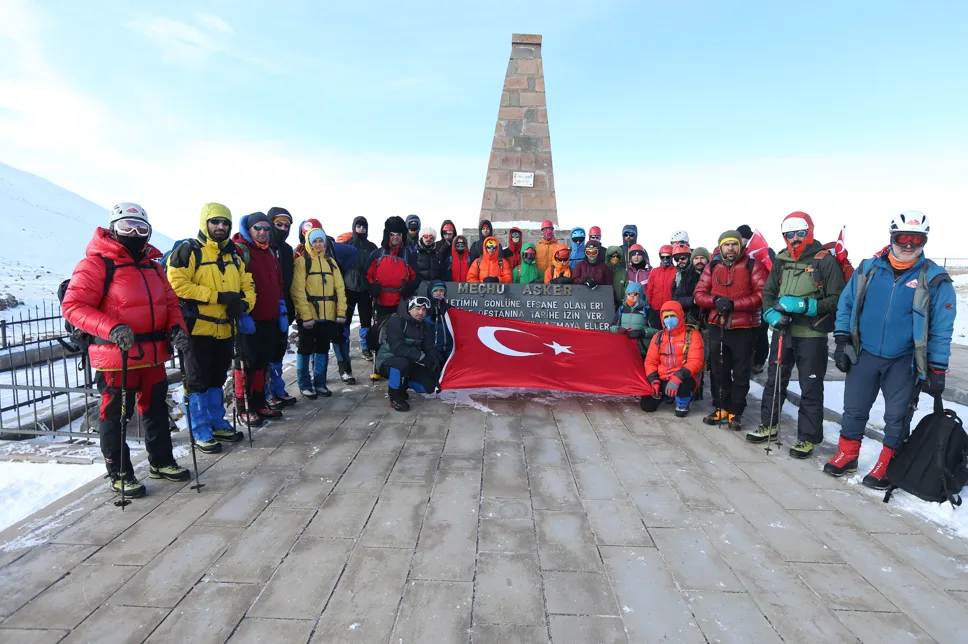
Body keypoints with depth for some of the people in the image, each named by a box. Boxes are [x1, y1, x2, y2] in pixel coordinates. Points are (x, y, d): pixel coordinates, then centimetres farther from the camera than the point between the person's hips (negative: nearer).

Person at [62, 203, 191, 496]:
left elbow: (169, 301, 17)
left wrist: (176, 326, -2)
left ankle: (161, 461, 34)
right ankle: (119, 474, 20)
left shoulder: (152, 265, 14)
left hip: (153, 354, 7)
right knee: (116, 415, 5)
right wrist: (111, 328, -28)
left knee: (156, 409, 17)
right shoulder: (97, 263, -9)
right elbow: (73, 306, -15)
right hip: (116, 356, -7)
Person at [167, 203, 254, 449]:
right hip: (198, 328, -7)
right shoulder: (188, 251, -7)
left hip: (226, 329, 7)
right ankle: (201, 433, 11)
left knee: (217, 379, 18)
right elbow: (177, 284, -18)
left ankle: (218, 423, 31)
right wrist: (217, 296, -22)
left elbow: (247, 285, 15)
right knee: (198, 381, 2)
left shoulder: (233, 255, 15)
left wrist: (244, 303, -8)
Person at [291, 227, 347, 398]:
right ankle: (305, 385, 16)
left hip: (328, 315, 5)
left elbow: (340, 288, 8)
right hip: (308, 316, -5)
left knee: (323, 349, 12)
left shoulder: (330, 262, 12)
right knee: (305, 350, 5)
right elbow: (298, 291, -12)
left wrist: (341, 312, -1)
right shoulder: (302, 261, -4)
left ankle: (320, 383, 24)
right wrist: (306, 316, -18)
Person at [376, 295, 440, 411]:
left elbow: (430, 348, 0)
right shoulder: (396, 321, -21)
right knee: (402, 362, -40)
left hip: (409, 364, 7)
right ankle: (395, 397, -17)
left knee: (429, 386, -7)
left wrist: (433, 362, -21)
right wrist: (420, 356, -37)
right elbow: (397, 348, -32)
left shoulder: (422, 326, 3)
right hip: (387, 362, -7)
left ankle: (402, 383, 19)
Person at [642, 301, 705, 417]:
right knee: (647, 405, -7)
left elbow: (695, 362, -17)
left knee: (683, 385, -40)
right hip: (663, 380, 5)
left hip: (684, 379, -5)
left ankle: (682, 405, -4)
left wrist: (677, 378, -31)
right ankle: (665, 394, 26)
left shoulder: (692, 335, -7)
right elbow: (650, 361, 9)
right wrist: (654, 381, -8)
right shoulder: (658, 337, 7)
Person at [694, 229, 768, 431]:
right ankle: (720, 408, 26)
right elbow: (699, 294, 3)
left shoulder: (753, 265, -6)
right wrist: (715, 300, -17)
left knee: (740, 372, 7)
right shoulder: (712, 267, 6)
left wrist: (734, 304, -21)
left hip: (744, 328, -3)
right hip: (717, 326, 4)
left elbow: (762, 295, -13)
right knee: (719, 370, 13)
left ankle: (736, 412, 17)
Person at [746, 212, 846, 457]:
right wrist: (772, 314, -9)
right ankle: (768, 425, 31)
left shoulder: (826, 261, -9)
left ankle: (808, 438, 16)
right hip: (782, 332, 6)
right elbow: (768, 293, 10)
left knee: (810, 388, 4)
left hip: (811, 335, -5)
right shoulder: (781, 261, 7)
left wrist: (804, 305, -23)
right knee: (774, 380, 16)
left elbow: (836, 300, -12)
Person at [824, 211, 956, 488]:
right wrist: (842, 341, 1)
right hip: (864, 354, 2)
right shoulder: (868, 269, -2)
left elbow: (941, 329, -6)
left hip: (904, 361, -2)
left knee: (897, 416, 9)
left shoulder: (935, 280, -8)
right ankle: (847, 455, 27)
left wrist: (937, 371, -7)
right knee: (854, 409, 11)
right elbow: (846, 305, 7)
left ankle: (887, 466, 25)